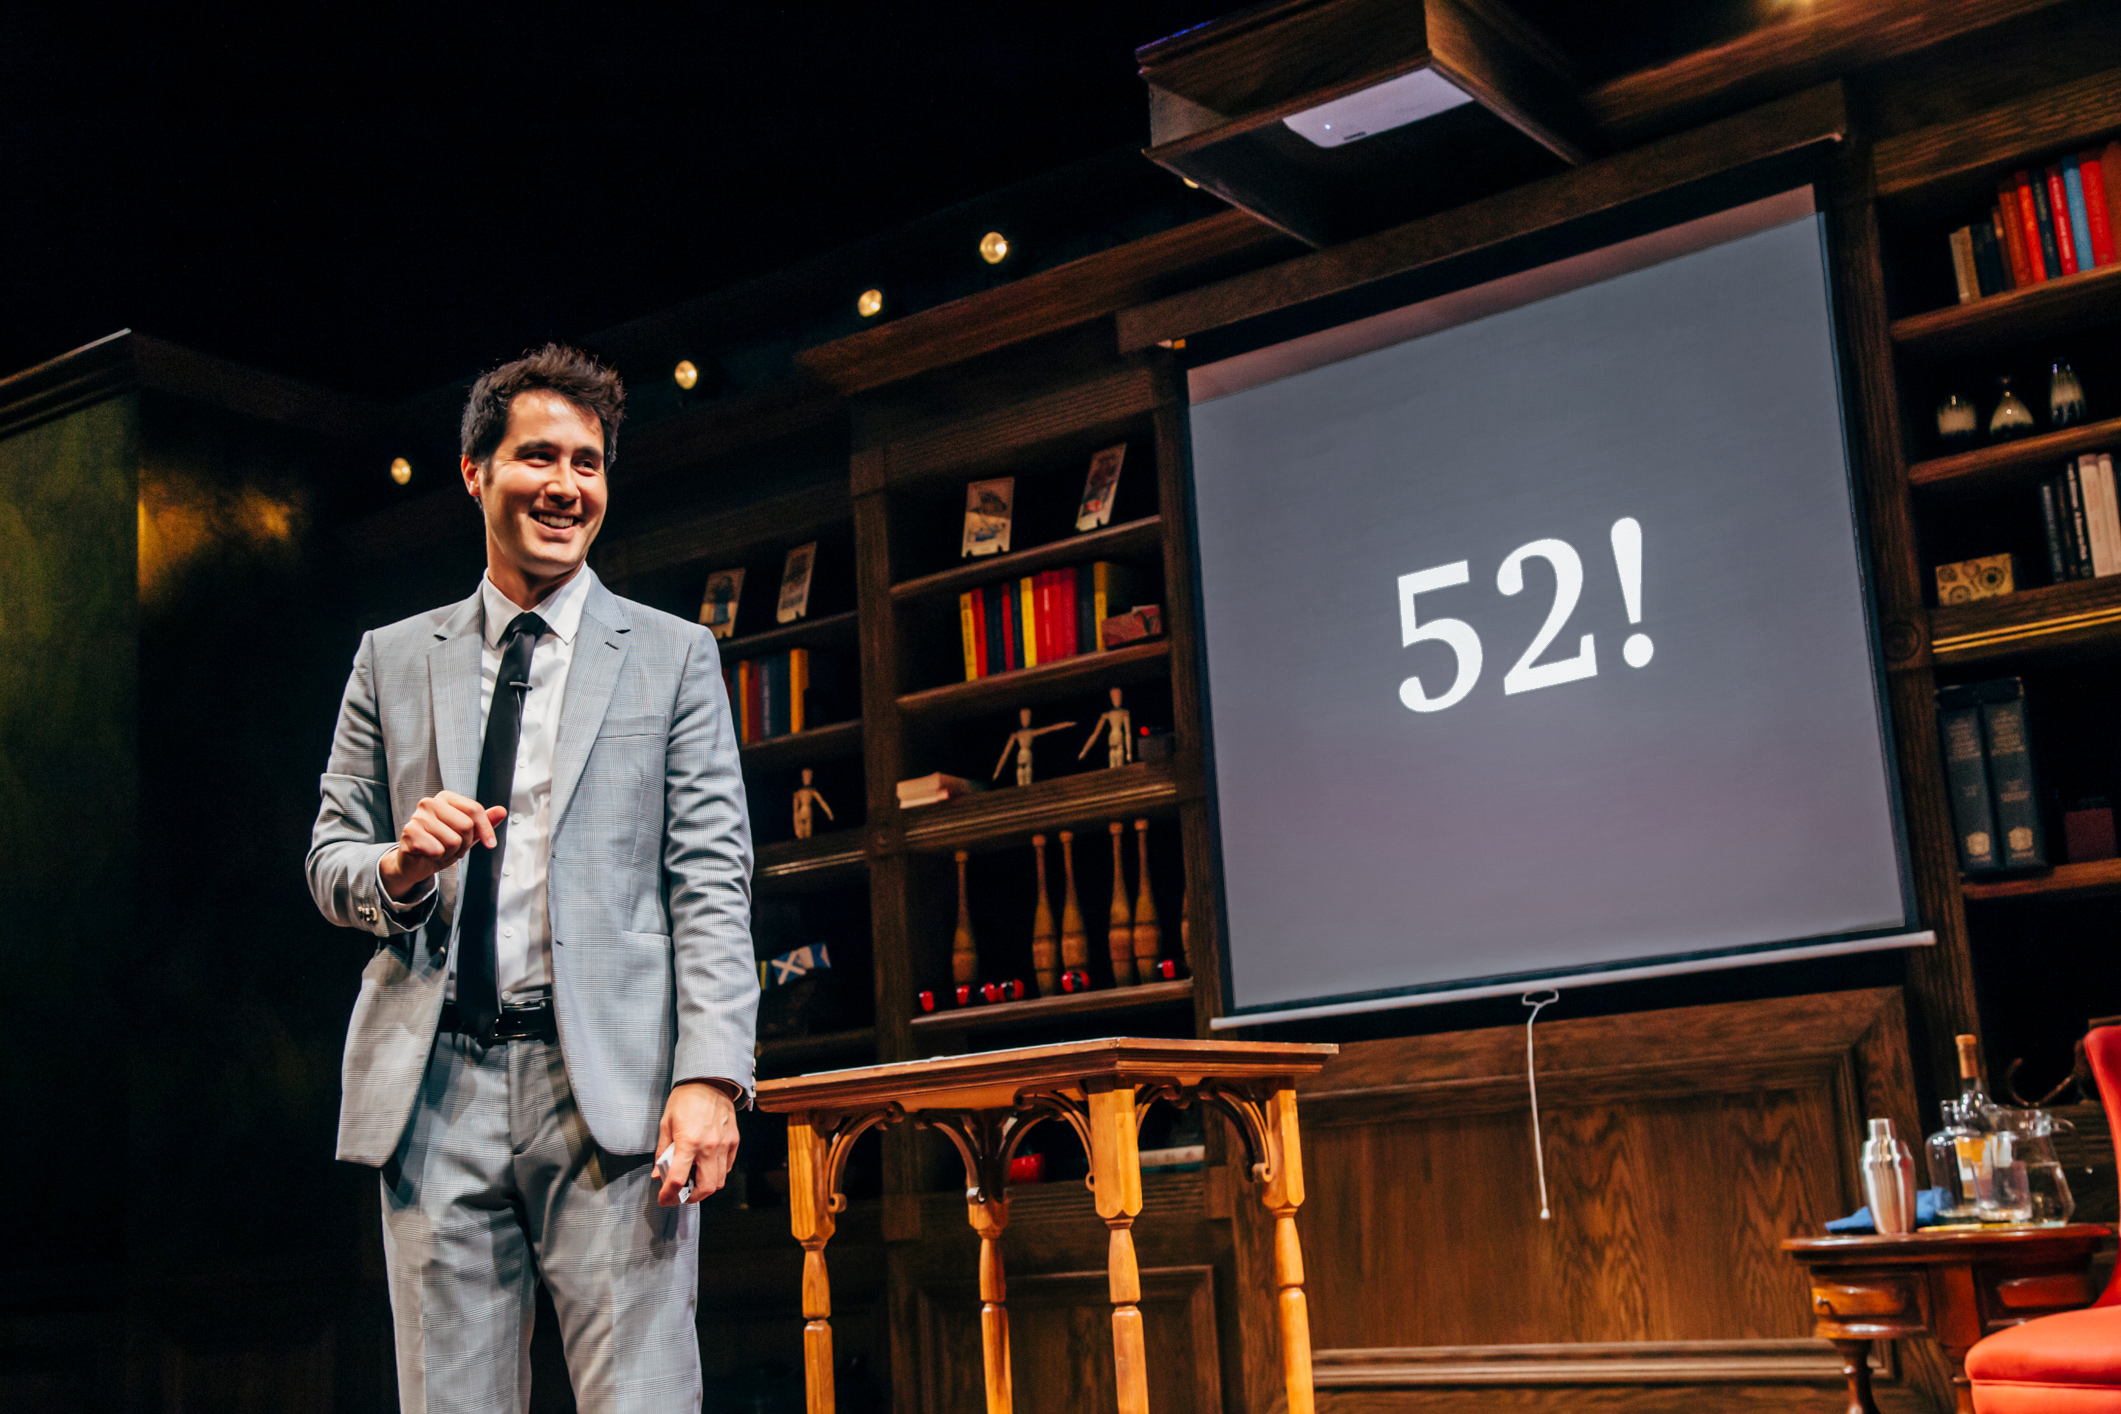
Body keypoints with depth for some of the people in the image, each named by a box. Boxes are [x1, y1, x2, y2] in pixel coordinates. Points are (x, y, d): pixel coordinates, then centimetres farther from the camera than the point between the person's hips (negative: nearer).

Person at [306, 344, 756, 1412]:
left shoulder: (673, 656, 10)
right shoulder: (392, 660, 17)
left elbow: (712, 882, 2)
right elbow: (329, 862, 17)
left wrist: (709, 1076, -11)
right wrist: (399, 868, -8)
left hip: (610, 1087, -2)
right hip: (435, 1092, 2)